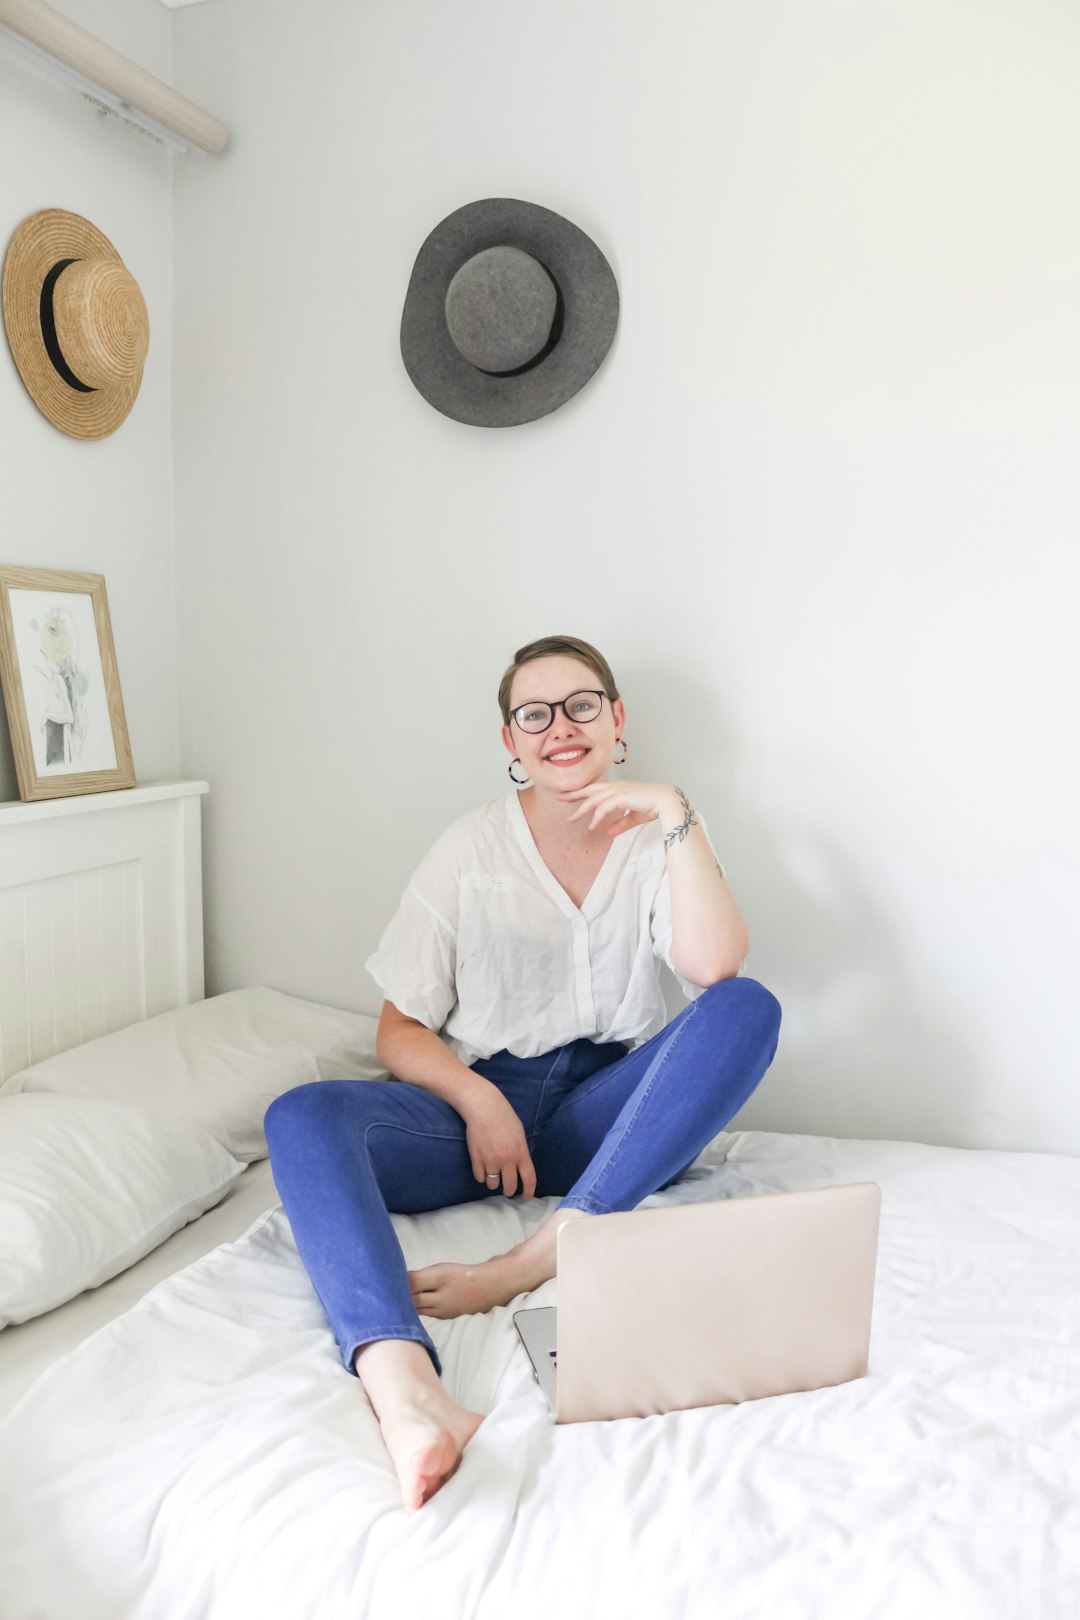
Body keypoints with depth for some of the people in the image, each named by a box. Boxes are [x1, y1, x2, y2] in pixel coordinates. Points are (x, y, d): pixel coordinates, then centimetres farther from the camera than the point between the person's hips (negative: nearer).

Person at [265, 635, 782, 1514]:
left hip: (609, 1118, 1)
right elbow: (400, 1031, 1)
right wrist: (479, 1100, -16)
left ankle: (535, 1259, -35)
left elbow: (715, 967, -17)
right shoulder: (471, 850, 2)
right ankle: (405, 1390, -54)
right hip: (479, 1106, 0)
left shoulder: (659, 839, 4)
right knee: (304, 1118, -28)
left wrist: (676, 815, -18)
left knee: (749, 1007, -26)